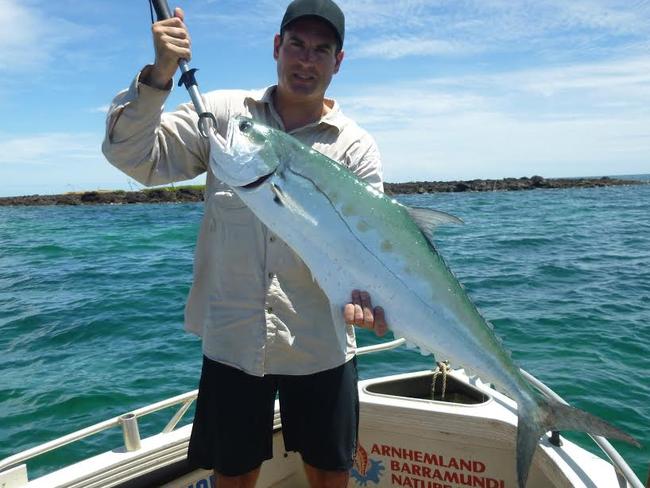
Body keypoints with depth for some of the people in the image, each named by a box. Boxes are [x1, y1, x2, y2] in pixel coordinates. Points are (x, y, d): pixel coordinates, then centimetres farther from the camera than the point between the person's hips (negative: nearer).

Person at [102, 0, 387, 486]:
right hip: (231, 340, 1)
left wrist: (362, 295, -30)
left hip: (321, 346, 0)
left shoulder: (356, 147, -1)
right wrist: (159, 75, -16)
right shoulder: (223, 114, 2)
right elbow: (134, 157, -3)